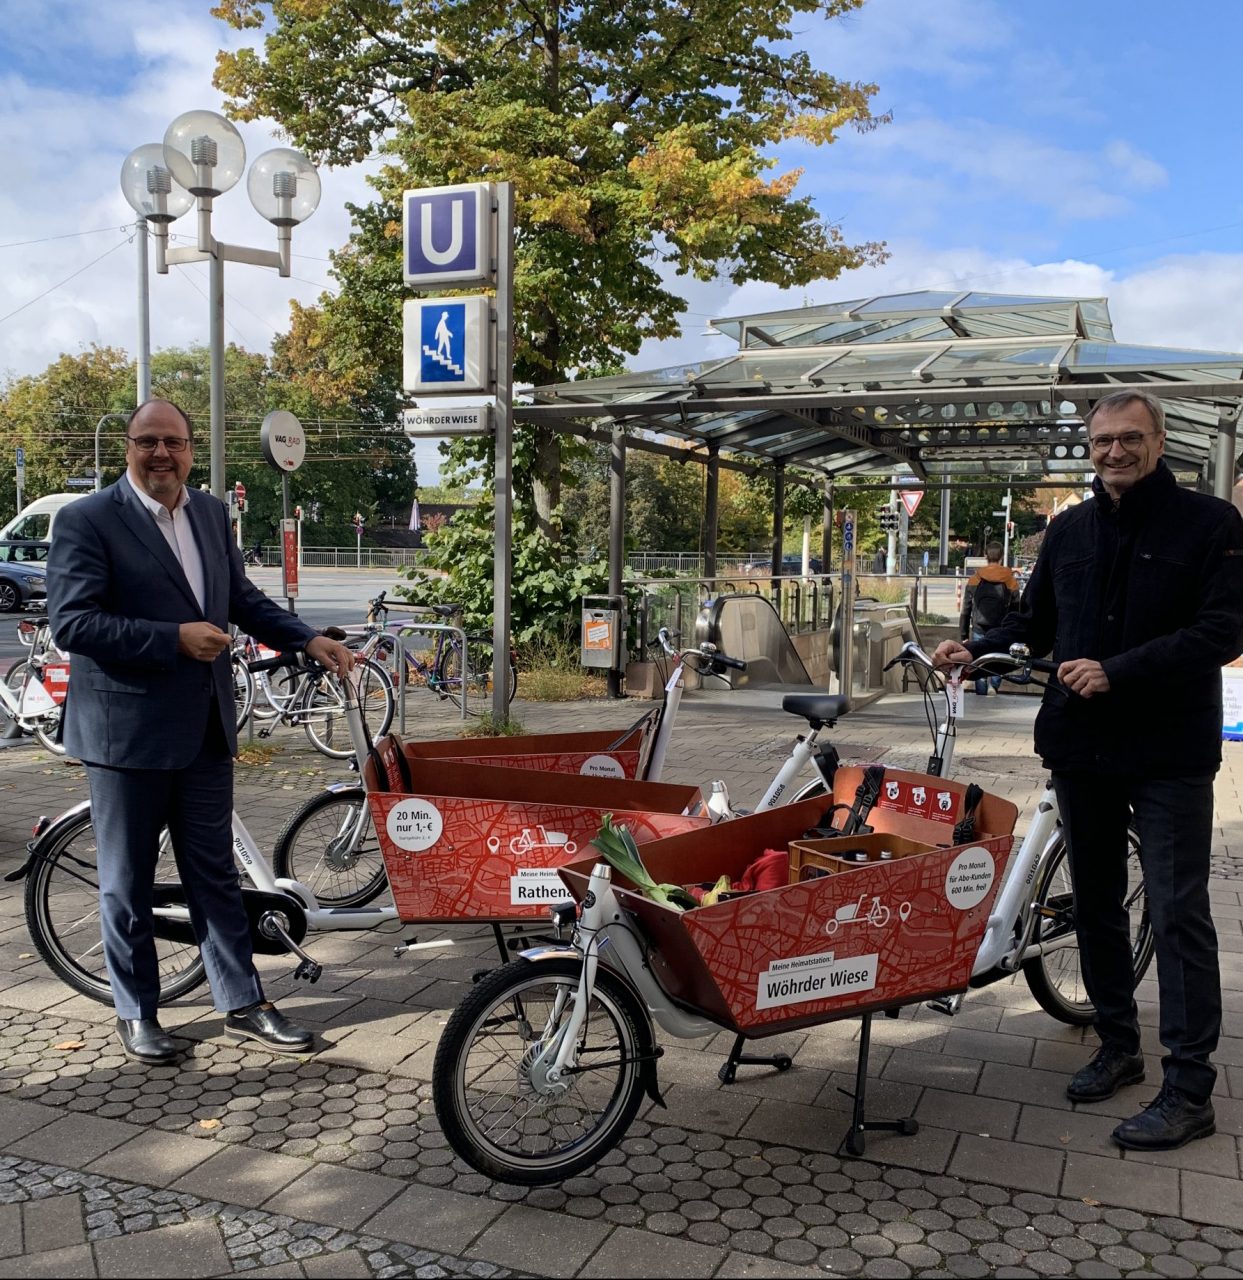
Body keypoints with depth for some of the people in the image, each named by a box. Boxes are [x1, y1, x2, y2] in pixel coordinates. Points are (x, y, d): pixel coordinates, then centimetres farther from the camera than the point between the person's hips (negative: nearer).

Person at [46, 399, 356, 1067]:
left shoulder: (211, 513, 9)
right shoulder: (86, 520, -10)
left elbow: (243, 598, 18)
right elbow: (71, 622, -18)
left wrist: (310, 640, 5)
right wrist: (176, 639, -23)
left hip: (204, 729, 5)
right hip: (127, 730, -5)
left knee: (214, 874, 13)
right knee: (128, 881, 10)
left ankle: (243, 1005, 23)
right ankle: (135, 1012, 26)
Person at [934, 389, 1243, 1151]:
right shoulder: (1070, 530, 10)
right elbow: (1036, 624, 17)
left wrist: (1118, 671, -22)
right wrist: (977, 650, -1)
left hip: (1170, 752, -5)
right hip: (1082, 745, 5)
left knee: (1178, 913, -2)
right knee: (1096, 903, 14)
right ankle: (1119, 1047, 29)